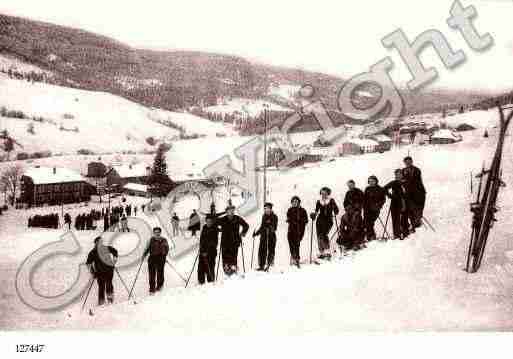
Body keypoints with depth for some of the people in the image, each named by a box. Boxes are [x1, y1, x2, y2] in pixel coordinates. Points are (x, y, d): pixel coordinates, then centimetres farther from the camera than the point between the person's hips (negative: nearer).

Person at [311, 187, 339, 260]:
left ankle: (327, 252, -16)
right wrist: (314, 215, -1)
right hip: (320, 220, 4)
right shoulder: (319, 202, 10)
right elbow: (316, 211, 15)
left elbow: (336, 210, 2)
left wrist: (335, 213, -16)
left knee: (324, 235, -21)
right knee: (319, 237, -2)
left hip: (328, 220, -4)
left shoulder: (331, 201, 2)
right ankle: (321, 253, 8)